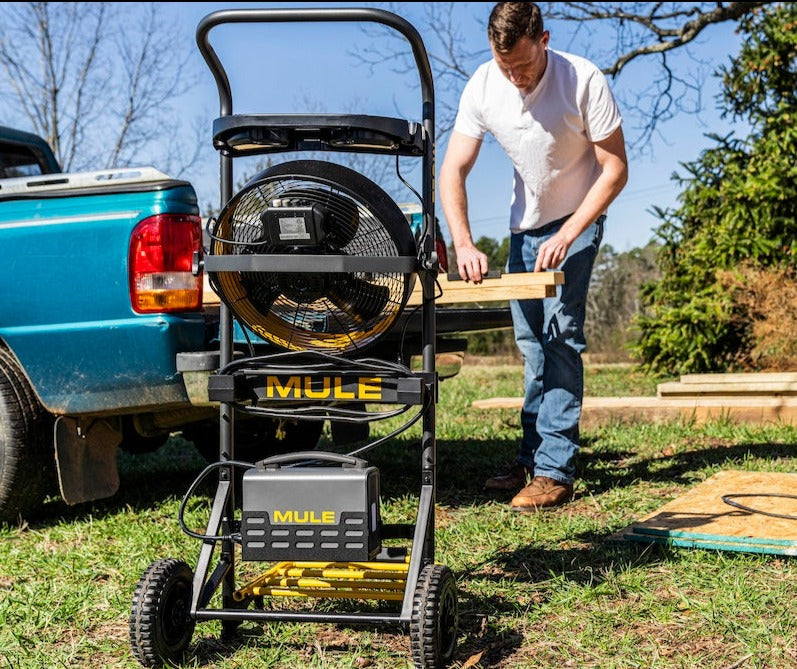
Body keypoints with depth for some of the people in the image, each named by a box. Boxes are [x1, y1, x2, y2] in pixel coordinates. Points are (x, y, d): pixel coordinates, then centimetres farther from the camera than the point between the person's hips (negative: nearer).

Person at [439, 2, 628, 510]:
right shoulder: (482, 87, -15)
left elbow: (615, 170, -20)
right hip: (526, 222, 5)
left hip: (578, 219, -5)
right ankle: (533, 459, 19)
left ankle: (555, 470, -12)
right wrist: (463, 243, -27)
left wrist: (567, 236, -27)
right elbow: (453, 172, -13)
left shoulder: (584, 81, -25)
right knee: (531, 342, 9)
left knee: (560, 334, -16)